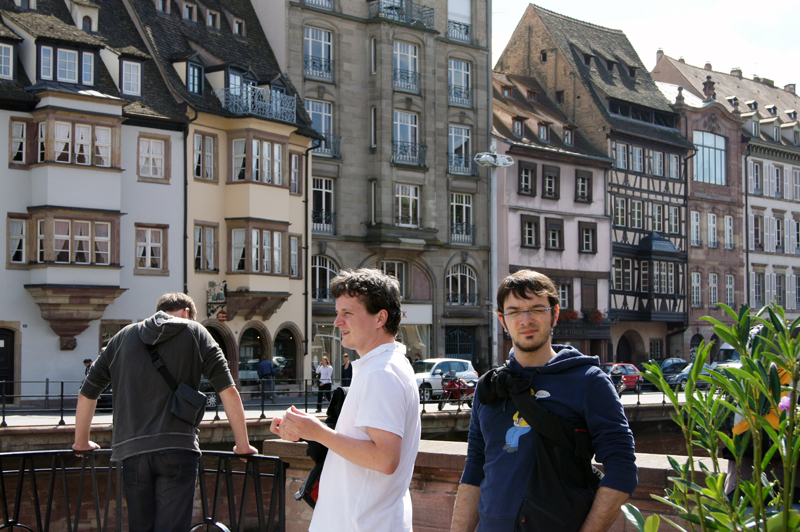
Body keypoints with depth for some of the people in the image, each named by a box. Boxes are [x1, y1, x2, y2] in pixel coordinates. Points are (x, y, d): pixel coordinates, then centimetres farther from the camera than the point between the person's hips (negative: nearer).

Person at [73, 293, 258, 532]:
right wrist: (242, 445, 10)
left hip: (131, 449, 3)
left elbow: (87, 394, 21)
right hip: (177, 449, -3)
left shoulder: (123, 337, 18)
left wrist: (82, 442, 34)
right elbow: (228, 391, 4)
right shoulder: (195, 333, 9)